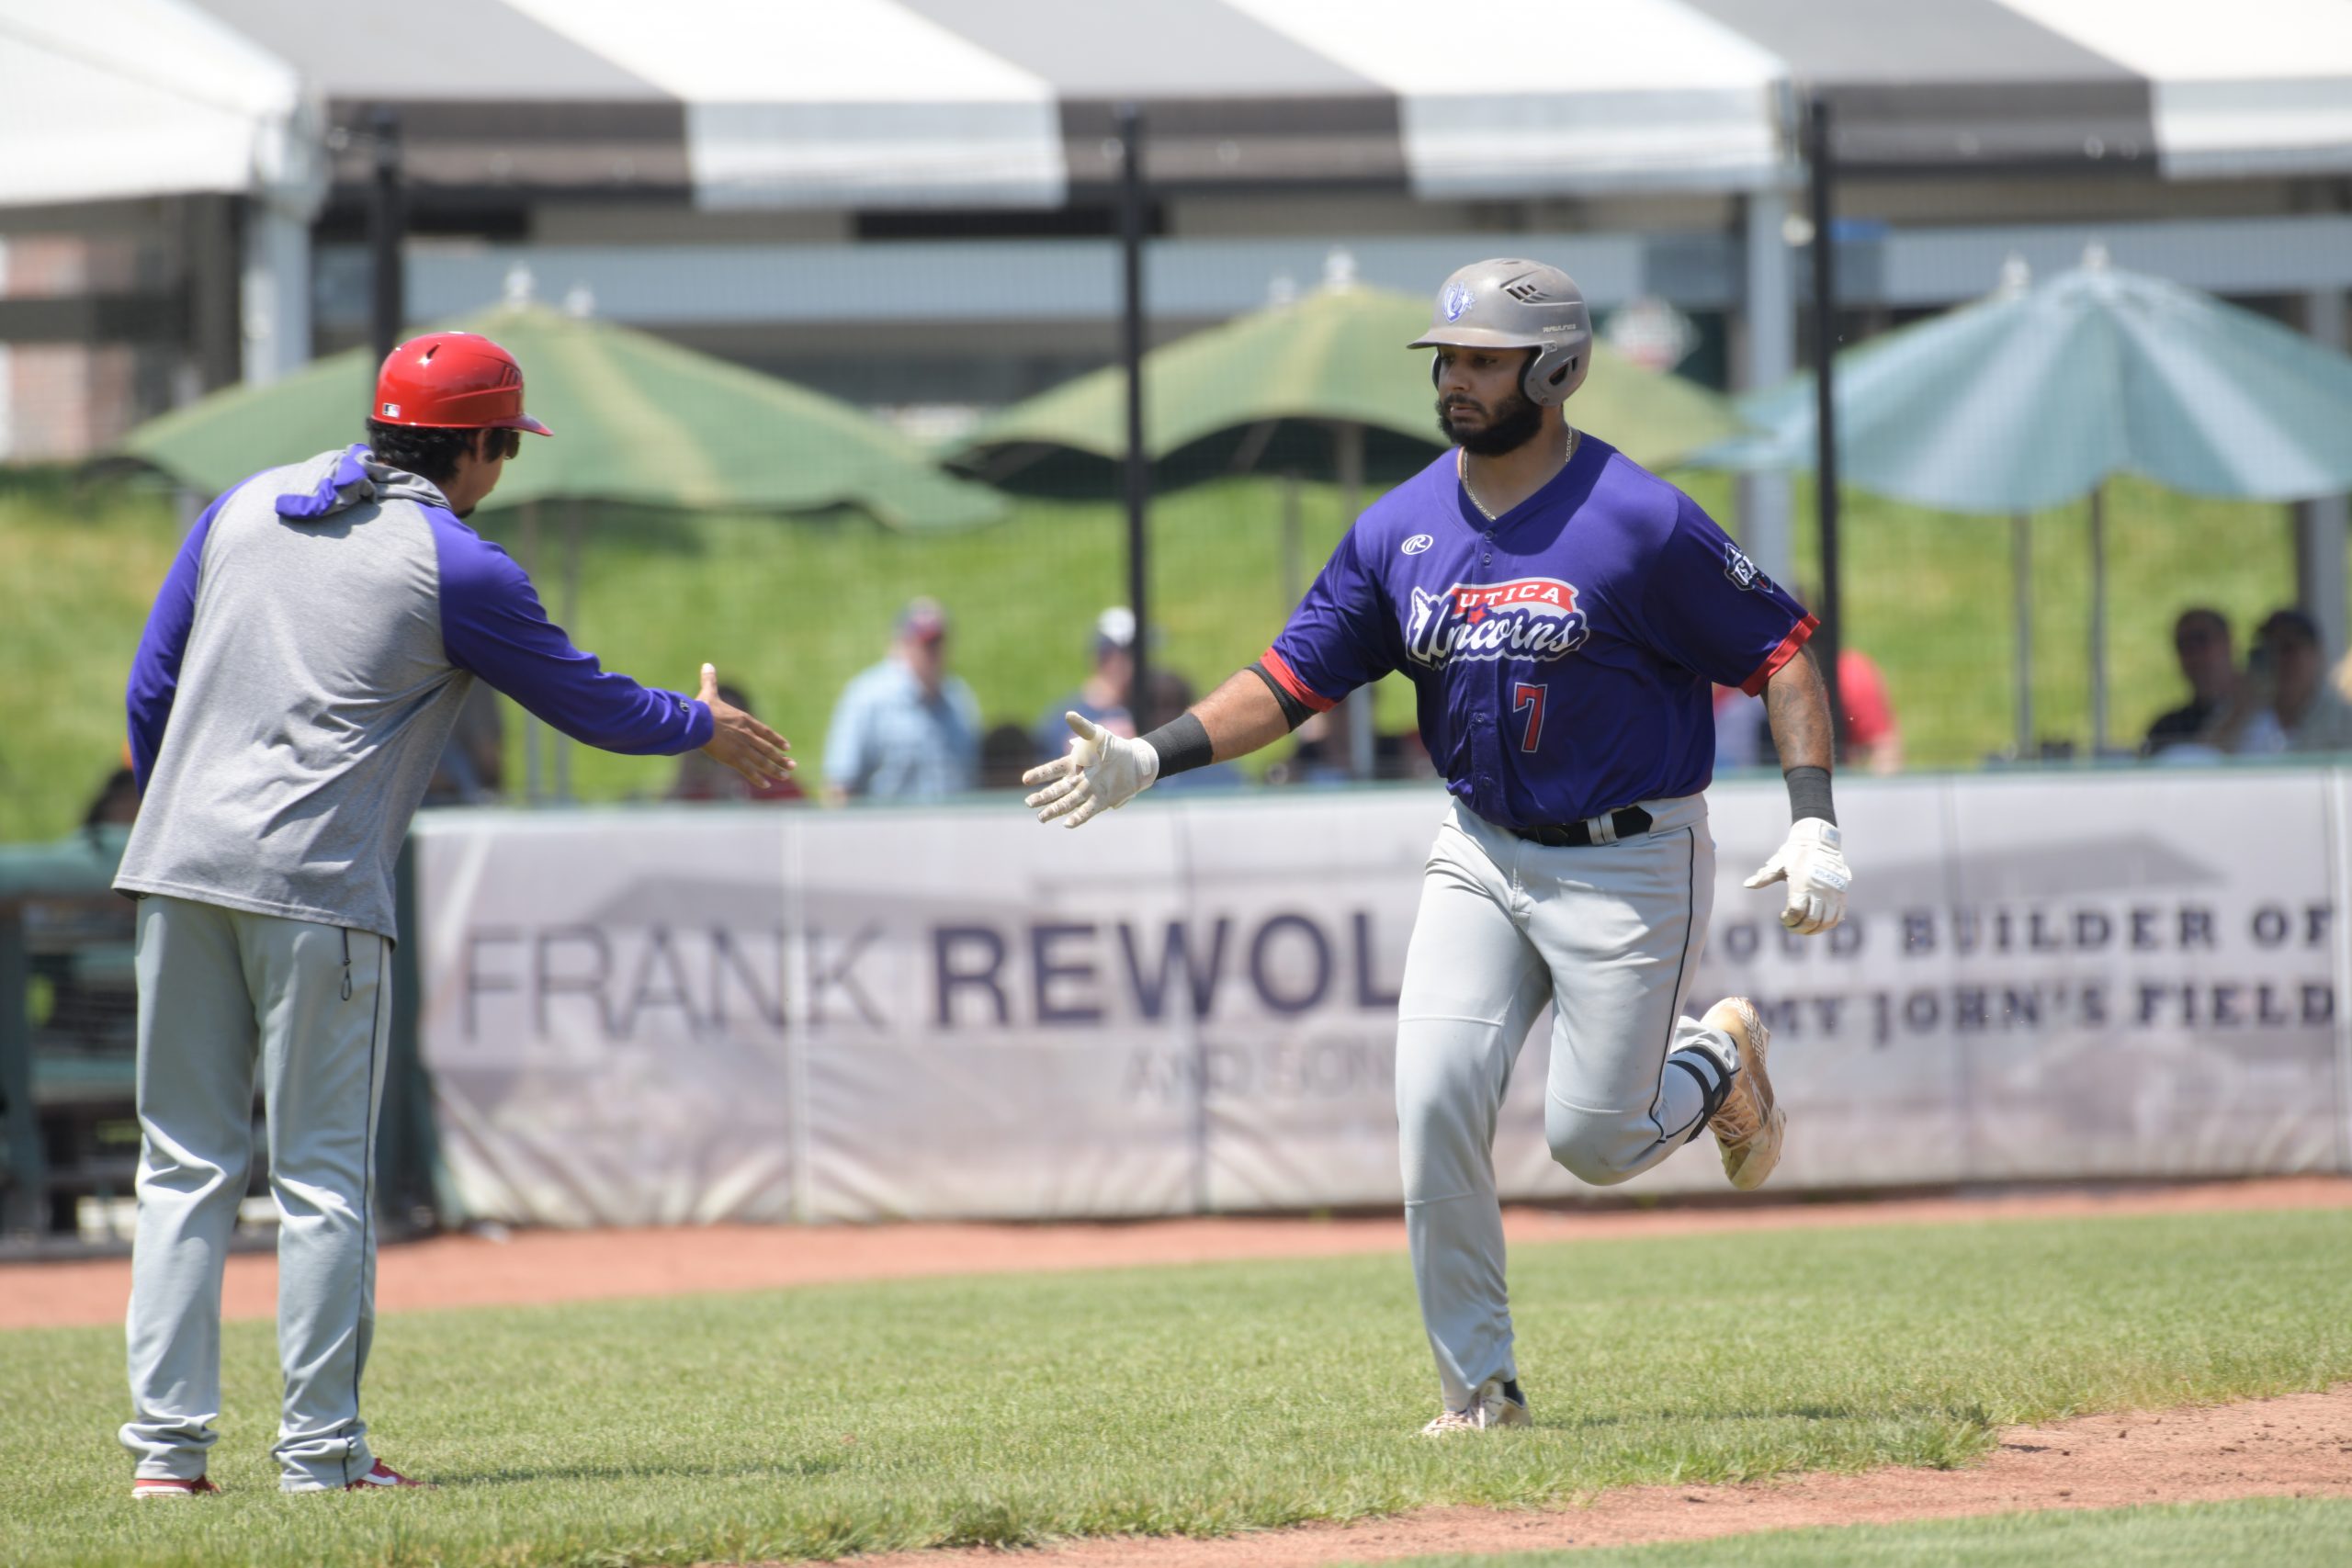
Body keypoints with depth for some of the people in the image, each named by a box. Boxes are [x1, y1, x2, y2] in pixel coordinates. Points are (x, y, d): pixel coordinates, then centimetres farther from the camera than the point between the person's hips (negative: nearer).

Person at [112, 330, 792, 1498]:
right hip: (316, 887, -5)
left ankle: (166, 1445, 2)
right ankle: (320, 1450, 1)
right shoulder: (457, 568, -3)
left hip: (179, 868, 5)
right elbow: (588, 703, 7)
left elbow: (150, 689, 15)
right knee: (323, 1174, 2)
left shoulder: (242, 511, 13)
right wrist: (705, 728, 24)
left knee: (185, 1166, 8)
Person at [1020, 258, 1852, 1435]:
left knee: (1592, 1137, -5)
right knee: (1436, 1101, -11)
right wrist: (1152, 758, -7)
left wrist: (1813, 826, -21)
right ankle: (1478, 1387, 0)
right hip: (1481, 852, 5)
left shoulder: (1642, 523, -14)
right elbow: (1291, 678, 5)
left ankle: (1721, 1060, 30)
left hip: (1630, 862, -5)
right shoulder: (1399, 529, 1)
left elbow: (1781, 656, -11)